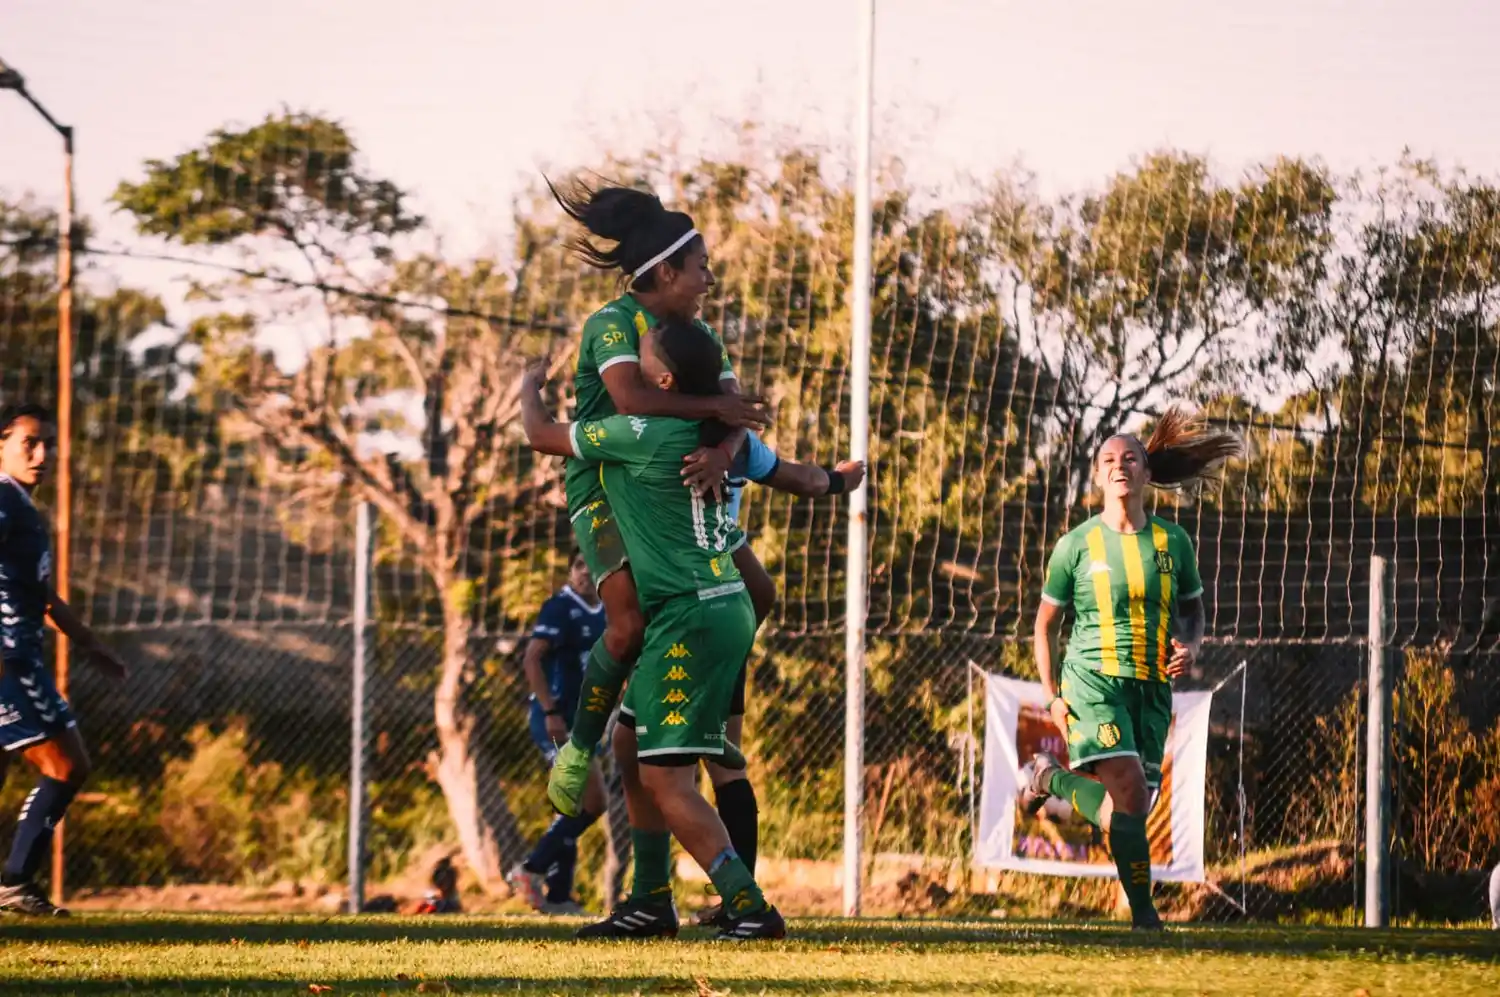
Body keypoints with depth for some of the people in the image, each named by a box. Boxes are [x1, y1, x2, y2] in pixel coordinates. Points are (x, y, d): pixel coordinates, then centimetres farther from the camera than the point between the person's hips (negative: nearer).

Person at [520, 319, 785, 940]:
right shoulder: (718, 433, 7)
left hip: (690, 619, -10)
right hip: (725, 605, 10)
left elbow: (541, 435, 2)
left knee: (666, 778, -10)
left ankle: (749, 908, -15)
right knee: (633, 751, 18)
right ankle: (651, 905, 24)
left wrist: (529, 388, 21)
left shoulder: (644, 435, -14)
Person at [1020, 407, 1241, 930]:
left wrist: (1191, 646, -3)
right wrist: (1052, 695, 1)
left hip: (1152, 688, 4)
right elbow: (1046, 622, 9)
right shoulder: (1077, 545, 0)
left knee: (1133, 807, 3)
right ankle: (1142, 907, -5)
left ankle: (1053, 779, 32)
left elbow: (1192, 608, 20)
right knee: (1130, 788, -23)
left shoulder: (1172, 541, 7)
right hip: (1093, 681, -4)